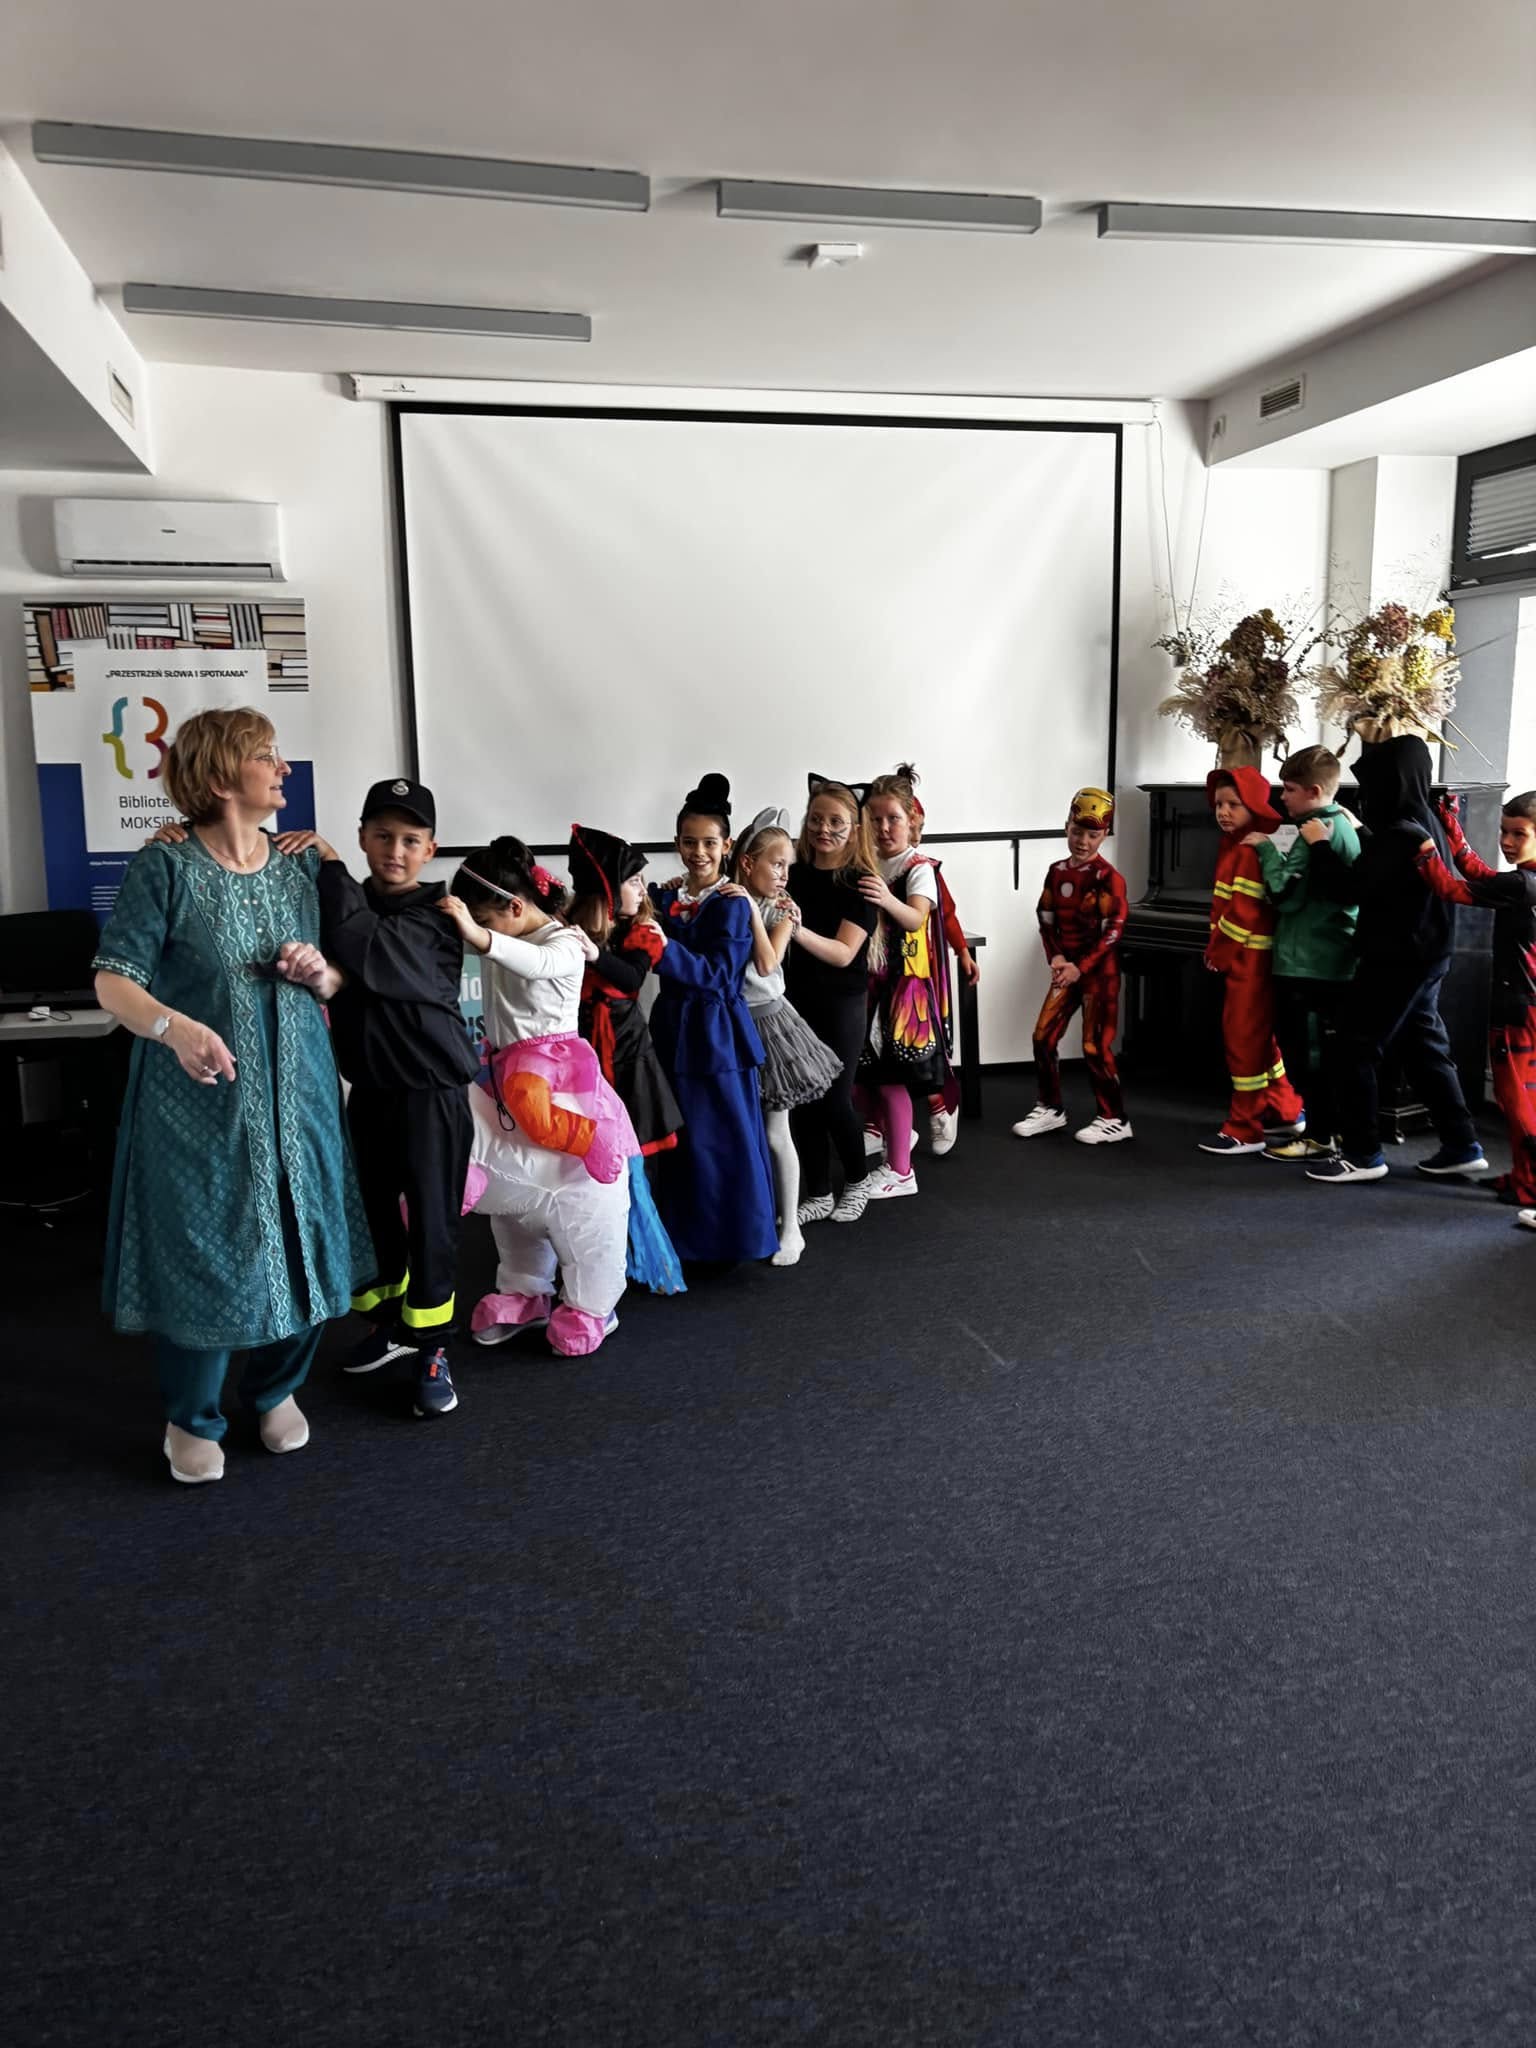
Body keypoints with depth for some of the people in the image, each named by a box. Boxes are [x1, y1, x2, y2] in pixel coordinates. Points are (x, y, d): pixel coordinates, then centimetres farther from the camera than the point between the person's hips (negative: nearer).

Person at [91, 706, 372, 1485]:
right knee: (203, 1255, 2)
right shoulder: (165, 868, -11)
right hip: (199, 1099, -5)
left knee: (304, 1248, 10)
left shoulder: (300, 866, 4)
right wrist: (175, 1028, -33)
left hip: (296, 1092, 5)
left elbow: (336, 981, 13)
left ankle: (276, 1389, 36)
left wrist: (318, 970, -10)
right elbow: (113, 980, -14)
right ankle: (192, 1419, 27)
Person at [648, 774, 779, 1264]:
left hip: (716, 1032, -6)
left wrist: (662, 946, -32)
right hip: (672, 1028, 6)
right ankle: (684, 1234, 28)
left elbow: (716, 974, -20)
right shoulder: (665, 897, 6)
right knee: (676, 1137, 13)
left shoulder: (733, 904, -10)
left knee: (724, 1138, 1)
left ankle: (733, 1235, 16)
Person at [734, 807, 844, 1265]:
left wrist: (751, 909, -20)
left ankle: (790, 1228, 15)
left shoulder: (781, 909, -4)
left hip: (767, 1020, -1)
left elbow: (766, 964, -18)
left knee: (775, 1133, 3)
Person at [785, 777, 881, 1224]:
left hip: (842, 1005, -4)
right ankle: (818, 1195, 20)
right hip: (797, 1000, 4)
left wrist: (798, 930, -37)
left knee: (833, 1100, 0)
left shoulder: (860, 882, -10)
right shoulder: (793, 875, 3)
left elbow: (843, 953, -21)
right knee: (802, 1100, 6)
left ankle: (858, 1181, 25)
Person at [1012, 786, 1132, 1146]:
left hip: (1099, 971, -6)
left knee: (1095, 1046, -3)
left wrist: (1081, 967, -19)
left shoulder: (1109, 877, -12)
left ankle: (1114, 1120, 10)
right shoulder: (1057, 872, 6)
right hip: (1067, 968, 6)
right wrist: (1055, 957, -8)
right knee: (1043, 1037, 5)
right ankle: (1050, 1109, 21)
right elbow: (1045, 918, 8)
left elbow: (1112, 931, -16)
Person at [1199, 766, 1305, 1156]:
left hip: (1250, 958, -10)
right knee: (1260, 1035, 18)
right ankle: (1285, 1112, 32)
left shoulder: (1254, 848, -17)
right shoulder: (1233, 844, 14)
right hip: (1239, 956, 10)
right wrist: (1216, 949, 10)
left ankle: (1245, 1131, 1)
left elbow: (1244, 911, -21)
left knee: (1243, 1037, -6)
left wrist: (1219, 952, -13)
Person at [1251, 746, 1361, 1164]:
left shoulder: (1315, 831, -16)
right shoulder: (1344, 826, 14)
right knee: (1319, 1049, 16)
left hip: (1308, 962, -10)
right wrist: (1273, 851, 9)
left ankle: (1320, 1136, 3)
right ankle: (1317, 1123, 24)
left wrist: (1265, 849, -10)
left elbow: (1286, 893, -20)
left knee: (1308, 1050, -3)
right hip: (1332, 959, 10)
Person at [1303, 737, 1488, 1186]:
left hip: (1396, 959, -10)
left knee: (1354, 1048, -3)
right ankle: (1462, 1146, 21)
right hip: (1422, 956, 10)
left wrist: (1320, 845, -12)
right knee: (1424, 1049, 16)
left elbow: (1350, 889, -23)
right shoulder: (1424, 824, 9)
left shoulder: (1399, 834, -22)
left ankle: (1363, 1154, 2)